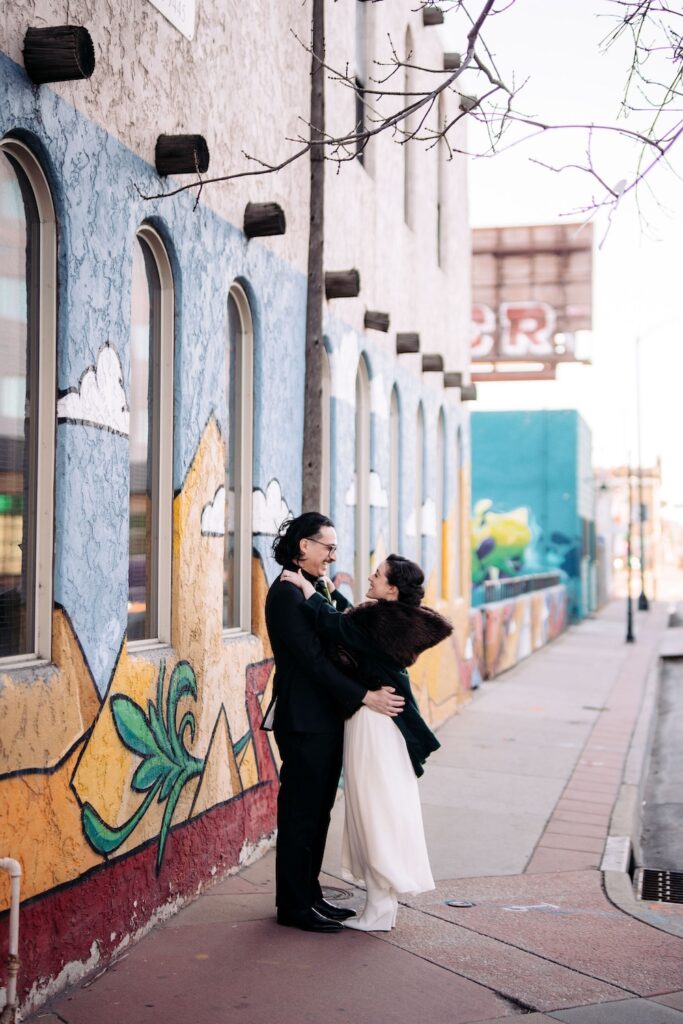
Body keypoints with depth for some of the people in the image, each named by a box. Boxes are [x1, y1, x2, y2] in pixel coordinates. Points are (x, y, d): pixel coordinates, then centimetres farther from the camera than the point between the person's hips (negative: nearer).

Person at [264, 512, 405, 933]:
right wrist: (364, 697, -20)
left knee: (318, 810, 15)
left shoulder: (319, 590, 14)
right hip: (304, 721, -9)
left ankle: (309, 895, 25)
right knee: (300, 812, 0)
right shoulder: (287, 594, -16)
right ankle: (293, 906, 10)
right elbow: (313, 660, -20)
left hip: (326, 718, 9)